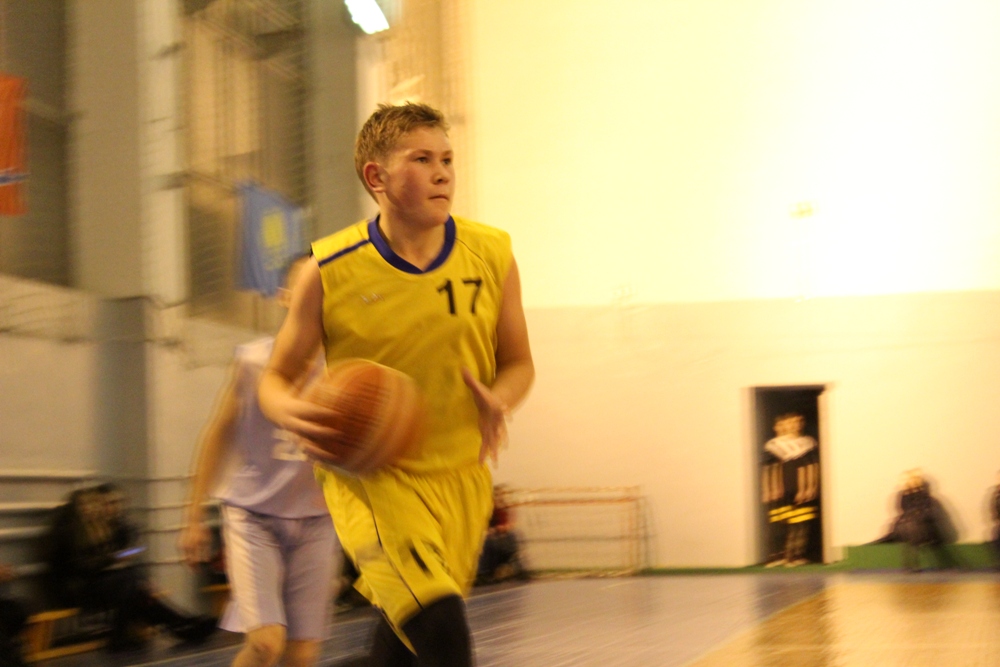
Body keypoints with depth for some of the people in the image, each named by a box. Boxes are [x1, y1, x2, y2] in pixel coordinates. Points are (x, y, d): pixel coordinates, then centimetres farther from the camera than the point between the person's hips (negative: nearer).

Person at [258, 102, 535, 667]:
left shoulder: (492, 256, -5)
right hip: (369, 474, -4)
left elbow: (518, 362, 8)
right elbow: (278, 377, -1)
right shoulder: (332, 272, -11)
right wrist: (292, 413, -25)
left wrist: (497, 400, -16)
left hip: (459, 473, 4)